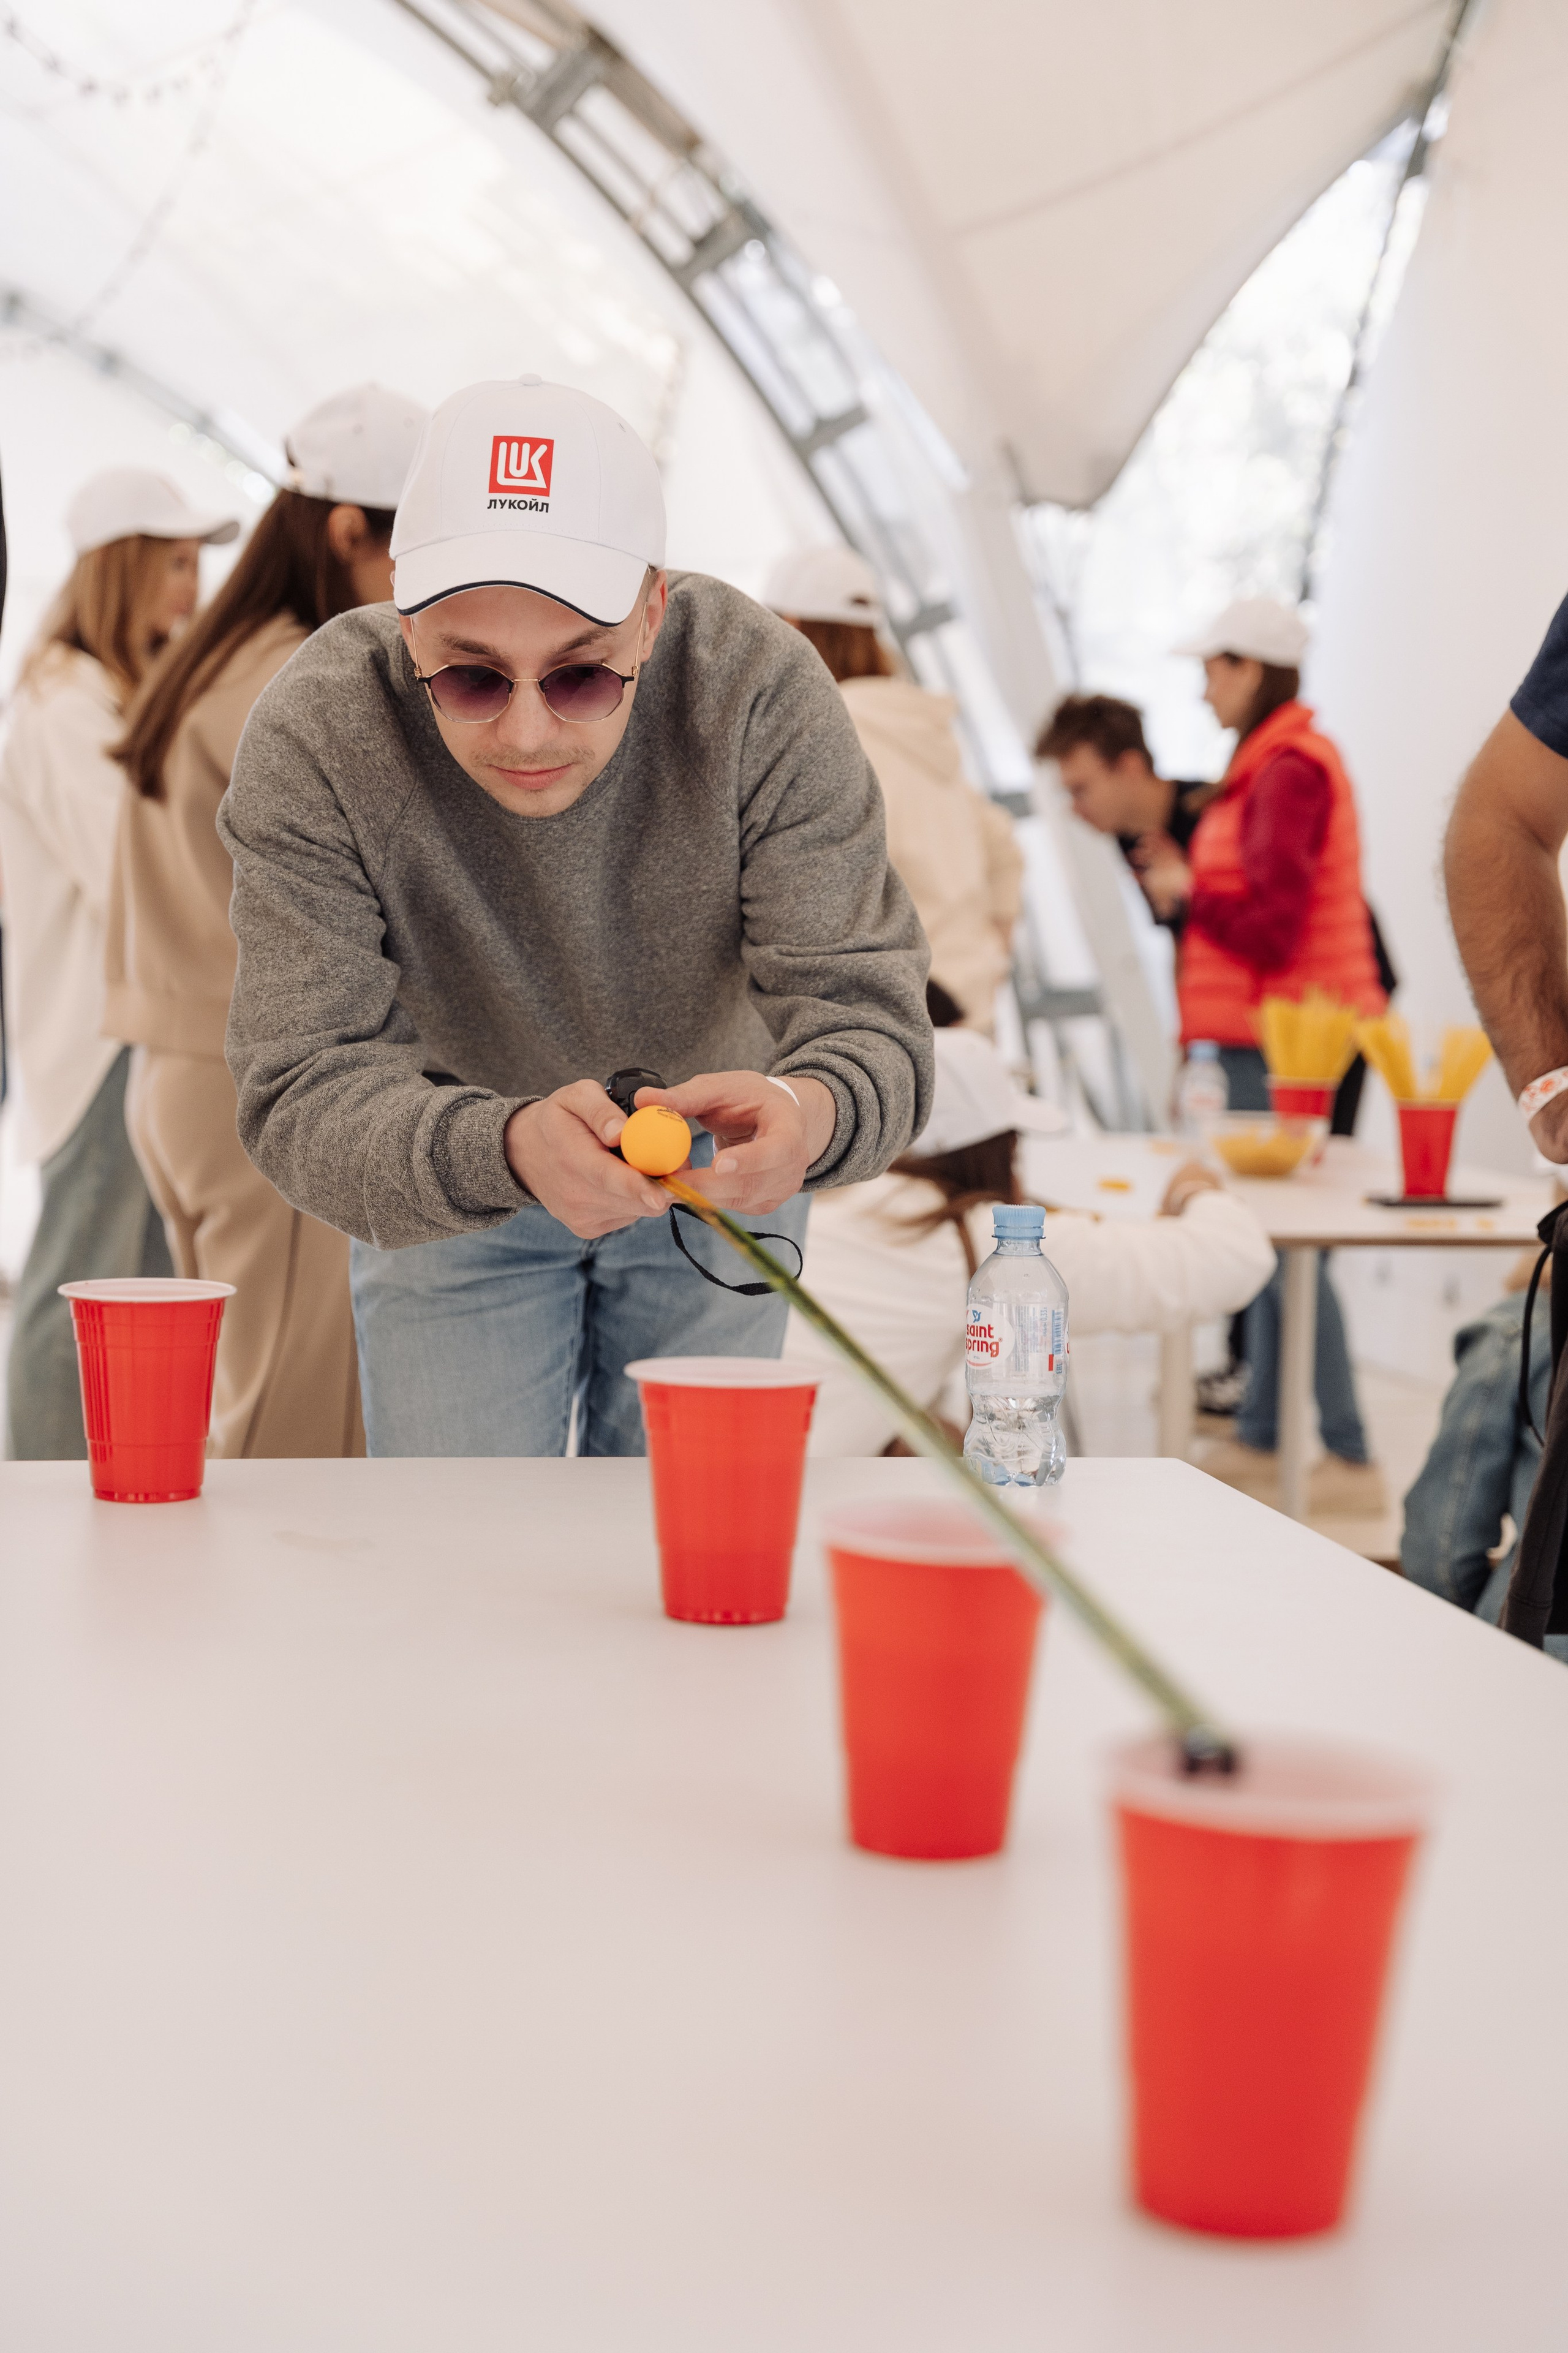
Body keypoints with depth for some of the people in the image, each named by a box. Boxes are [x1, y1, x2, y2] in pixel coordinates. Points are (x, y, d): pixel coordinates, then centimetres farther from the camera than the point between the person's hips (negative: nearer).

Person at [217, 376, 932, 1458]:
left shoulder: (762, 689, -29)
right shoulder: (313, 738, -30)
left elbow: (864, 1013, -29)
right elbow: (306, 1093, -33)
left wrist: (809, 1113, -54)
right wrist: (508, 1148, -55)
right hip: (450, 1184, -1)